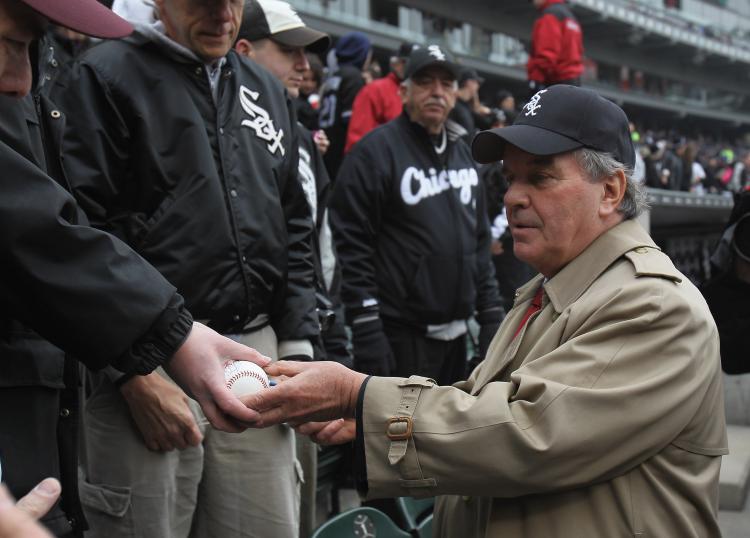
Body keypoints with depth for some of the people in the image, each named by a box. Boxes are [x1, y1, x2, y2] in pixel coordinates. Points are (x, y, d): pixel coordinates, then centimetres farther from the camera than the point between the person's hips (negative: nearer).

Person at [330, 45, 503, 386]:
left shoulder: (463, 153, 17)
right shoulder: (376, 150, -7)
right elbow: (353, 245, -13)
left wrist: (491, 315, 14)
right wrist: (366, 332, -18)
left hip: (455, 333, 8)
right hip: (400, 336, -7)